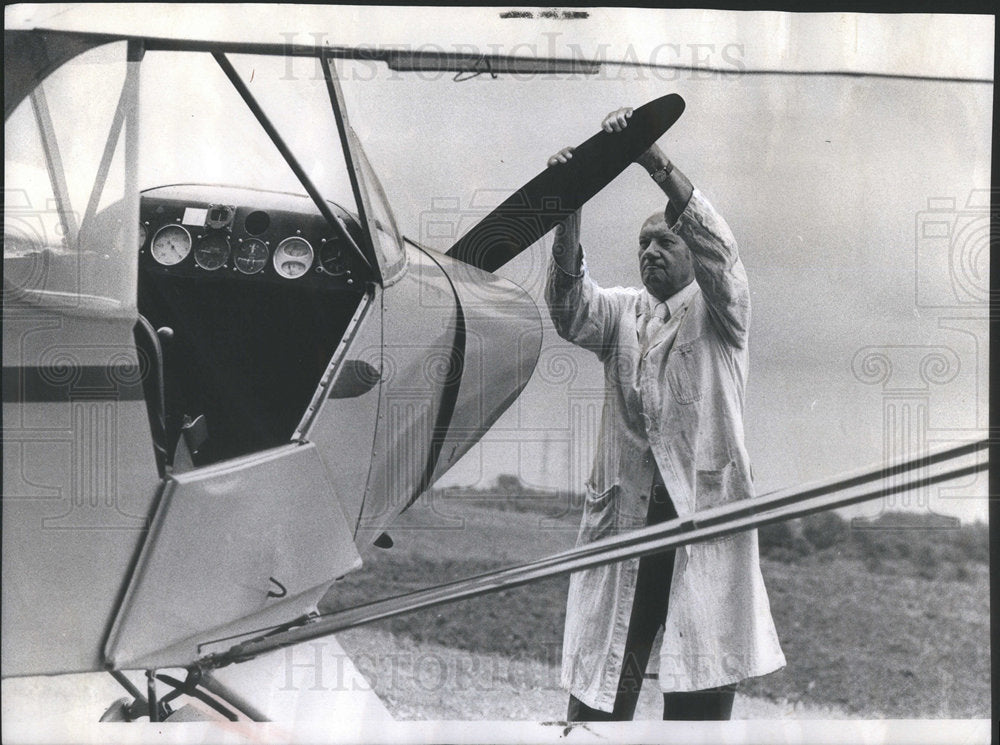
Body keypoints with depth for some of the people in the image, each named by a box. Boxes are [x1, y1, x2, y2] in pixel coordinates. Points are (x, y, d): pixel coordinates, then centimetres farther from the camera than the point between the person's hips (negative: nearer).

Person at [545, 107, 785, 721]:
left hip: (705, 509, -2)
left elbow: (718, 246, -10)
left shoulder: (719, 312, 10)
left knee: (702, 693, -2)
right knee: (599, 694, 1)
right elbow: (570, 312, -3)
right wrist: (569, 211, -18)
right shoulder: (622, 312, 18)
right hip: (623, 514, 3)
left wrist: (656, 161, -23)